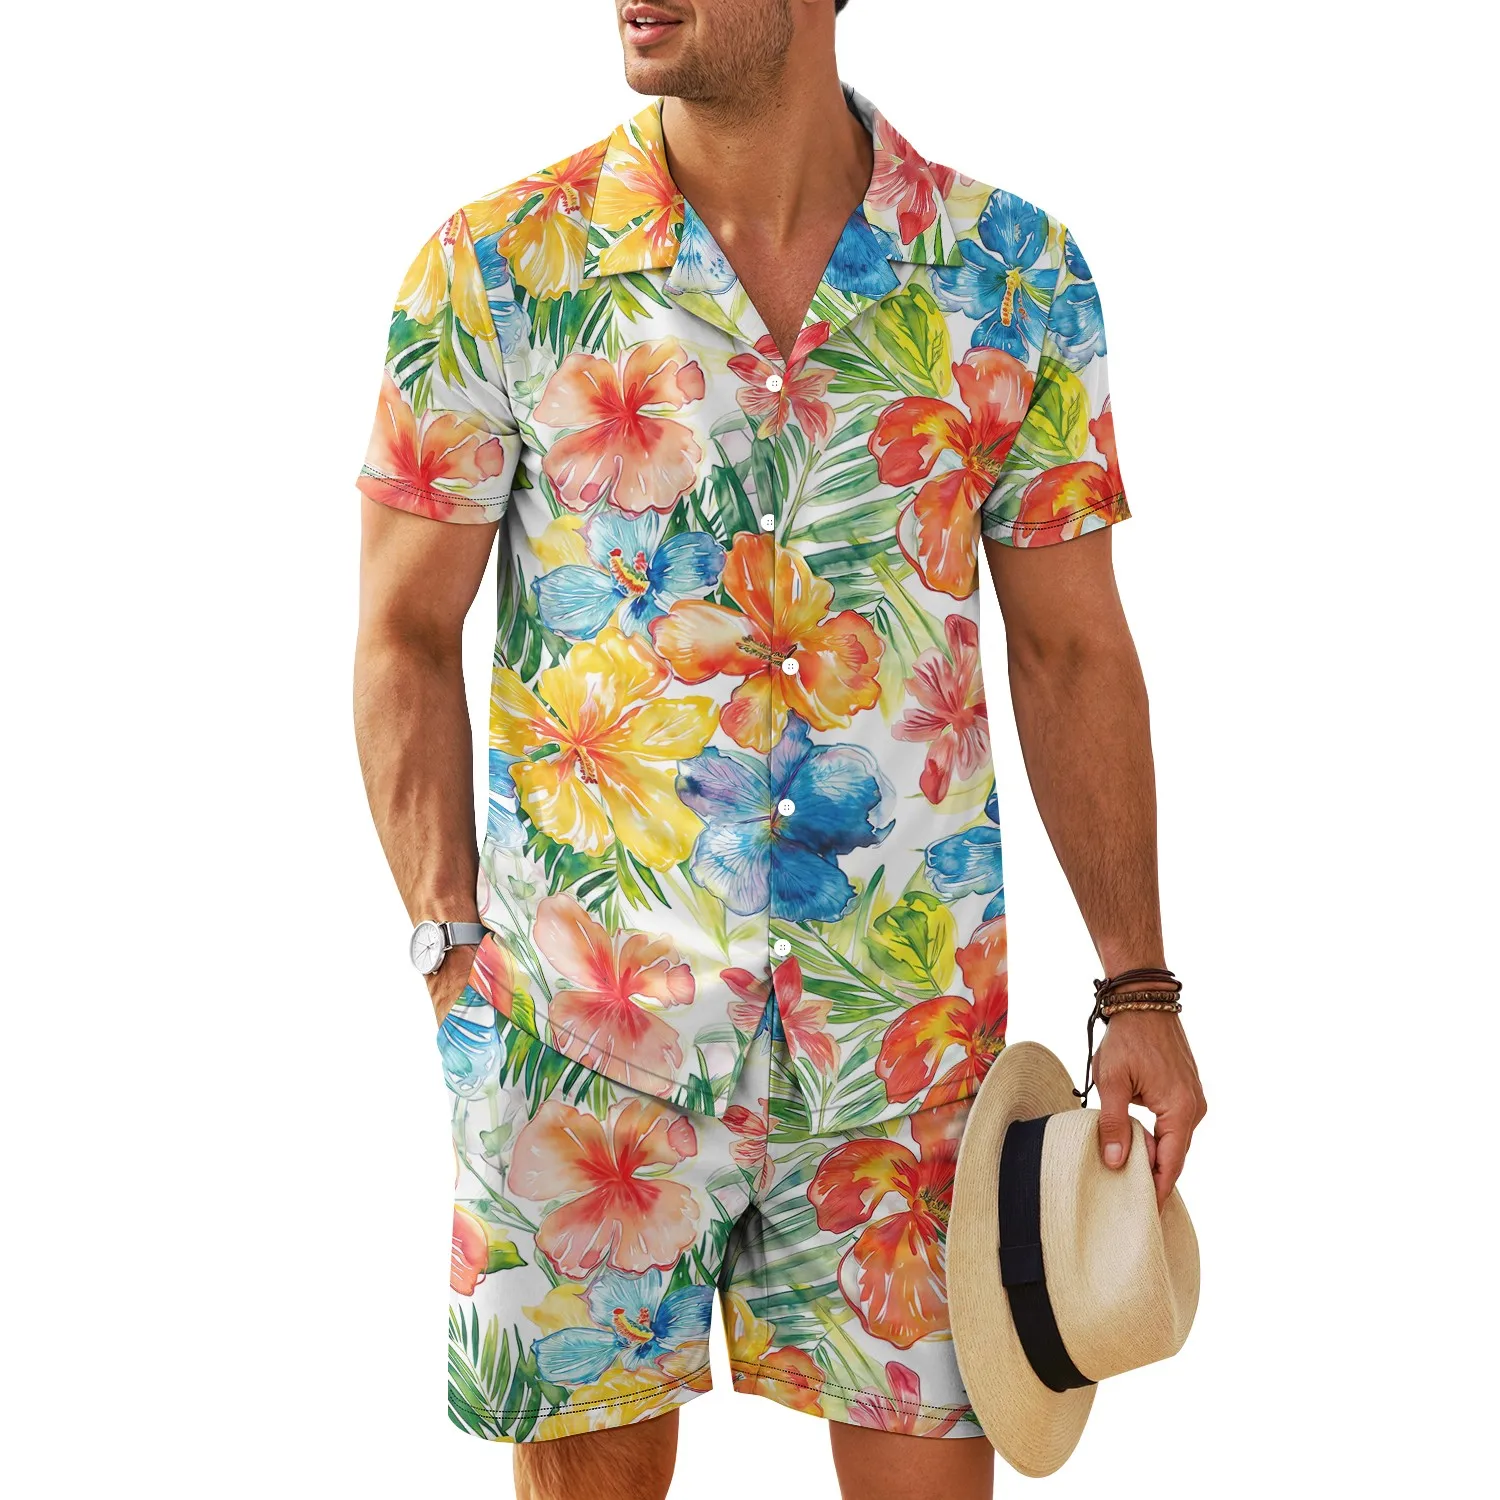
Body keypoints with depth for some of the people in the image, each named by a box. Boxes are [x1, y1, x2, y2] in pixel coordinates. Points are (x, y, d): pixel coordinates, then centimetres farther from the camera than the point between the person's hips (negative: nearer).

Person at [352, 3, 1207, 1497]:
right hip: (581, 1007, -1)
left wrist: (1137, 986, 4)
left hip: (910, 1015, 1)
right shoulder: (495, 268, -3)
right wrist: (452, 946, -5)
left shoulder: (1018, 271, 0)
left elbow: (1071, 651, 6)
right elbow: (405, 637, 2)